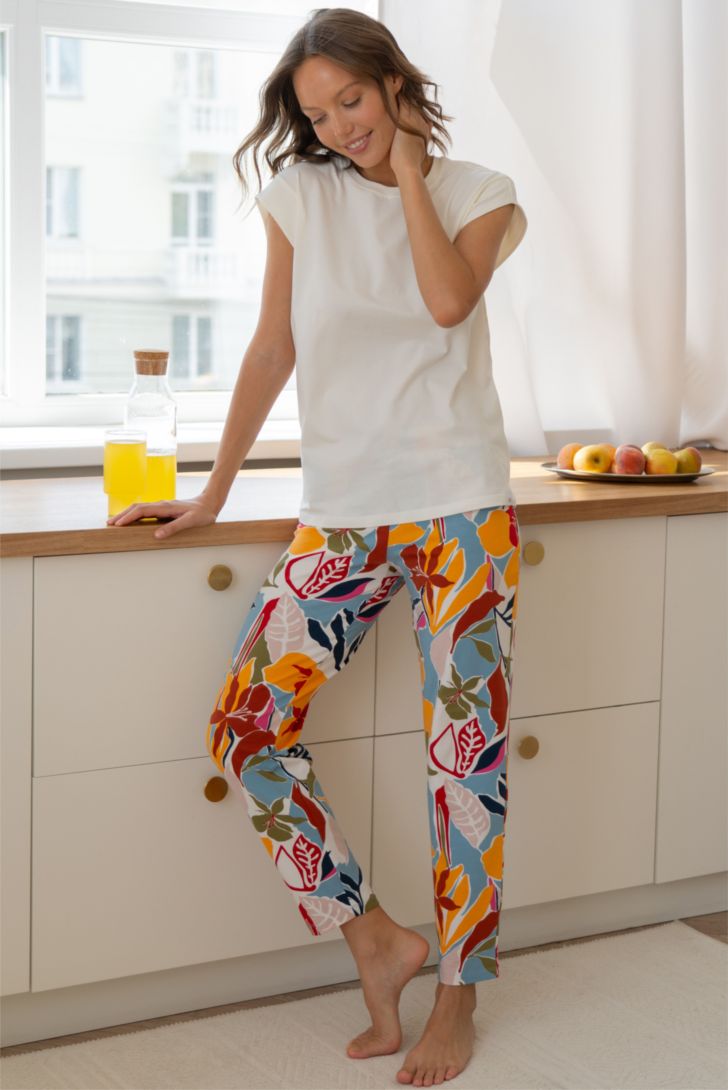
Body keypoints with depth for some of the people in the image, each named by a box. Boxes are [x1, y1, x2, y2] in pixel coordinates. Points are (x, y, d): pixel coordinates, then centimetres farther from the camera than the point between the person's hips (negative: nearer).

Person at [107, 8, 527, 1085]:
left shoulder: (478, 192, 3)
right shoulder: (301, 195, 7)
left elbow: (448, 300, -18)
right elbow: (273, 350, 11)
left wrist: (407, 163, -8)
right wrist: (212, 494, 12)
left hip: (459, 510, -2)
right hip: (341, 514, 3)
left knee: (467, 751, -1)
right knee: (245, 729, -9)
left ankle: (458, 1000, 14)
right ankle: (377, 942, 5)